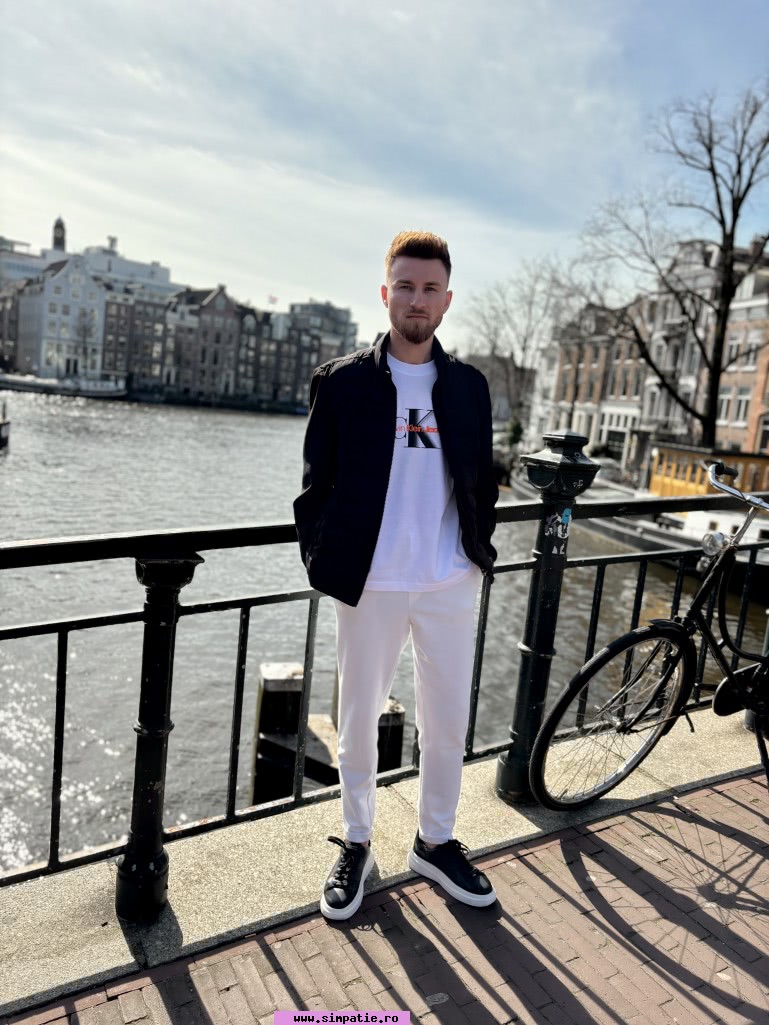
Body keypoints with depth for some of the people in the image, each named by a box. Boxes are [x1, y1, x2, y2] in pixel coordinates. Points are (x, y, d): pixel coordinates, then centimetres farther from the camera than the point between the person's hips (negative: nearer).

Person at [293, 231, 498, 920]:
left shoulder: (469, 386, 6)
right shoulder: (341, 382, -2)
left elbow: (483, 481, 13)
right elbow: (317, 486, 1)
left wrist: (478, 550, 5)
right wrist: (325, 563, -4)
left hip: (452, 584, 3)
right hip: (370, 584, -2)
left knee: (449, 721, 14)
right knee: (360, 720, 12)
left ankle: (436, 842, 36)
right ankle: (356, 845, 35)